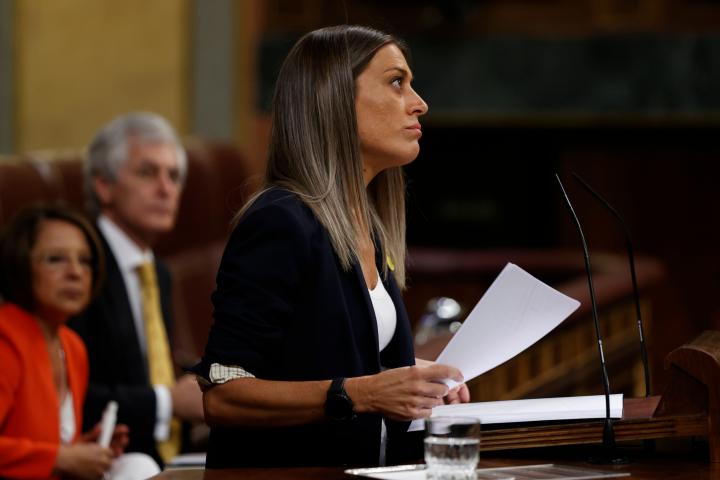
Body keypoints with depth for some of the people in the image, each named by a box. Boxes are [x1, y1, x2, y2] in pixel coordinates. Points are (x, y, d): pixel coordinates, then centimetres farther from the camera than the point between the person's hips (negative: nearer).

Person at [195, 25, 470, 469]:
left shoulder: (371, 231, 14)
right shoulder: (280, 224, -11)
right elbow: (221, 396, -16)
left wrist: (420, 381, 8)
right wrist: (358, 394, -22)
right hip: (285, 471, -8)